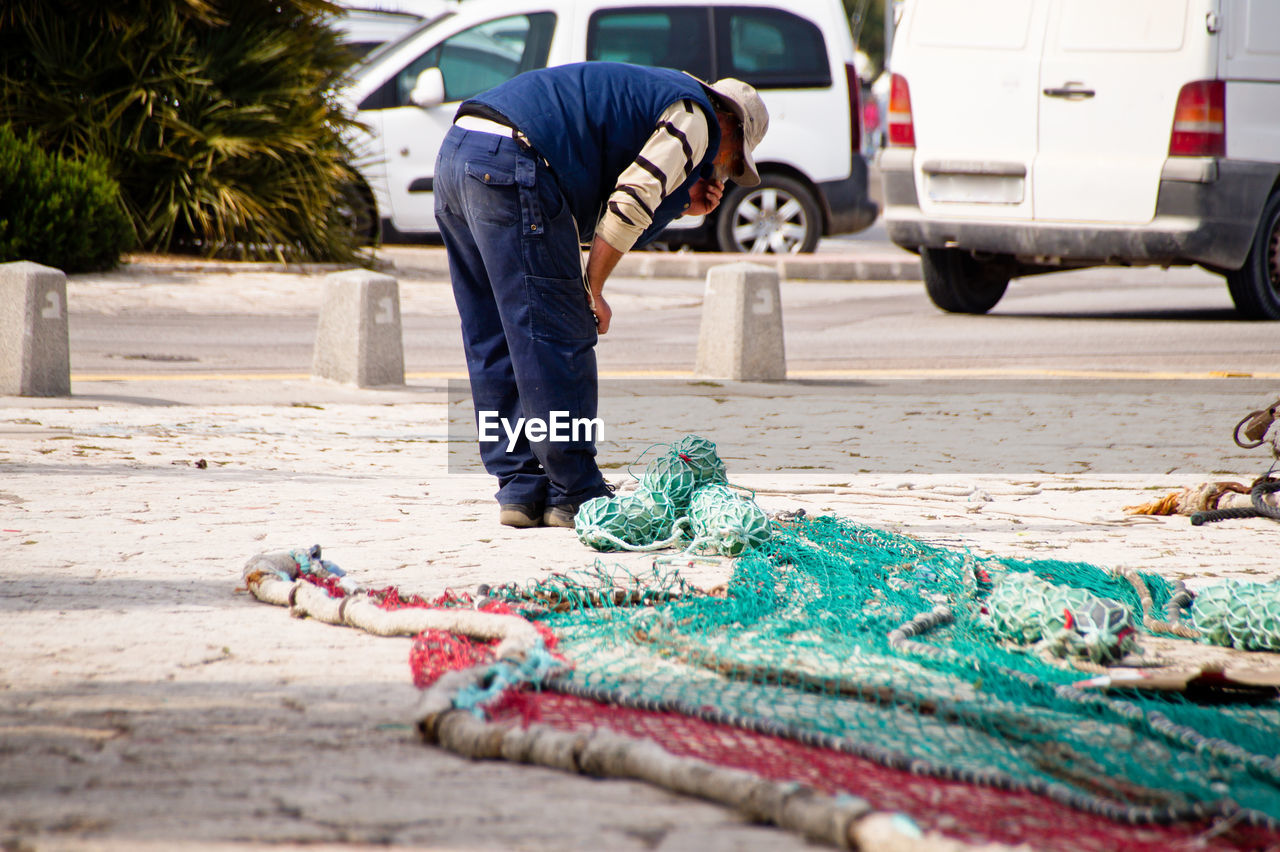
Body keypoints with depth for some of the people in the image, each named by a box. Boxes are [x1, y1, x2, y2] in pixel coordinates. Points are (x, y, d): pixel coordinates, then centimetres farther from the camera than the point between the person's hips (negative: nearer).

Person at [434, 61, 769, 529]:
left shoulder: (647, 95, 32)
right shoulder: (695, 118, 4)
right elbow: (630, 205, -9)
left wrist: (682, 203, 20)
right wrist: (592, 291, -3)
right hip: (509, 164, -10)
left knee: (495, 346, 13)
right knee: (558, 341, -3)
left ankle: (521, 490, 17)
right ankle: (575, 495, 0)